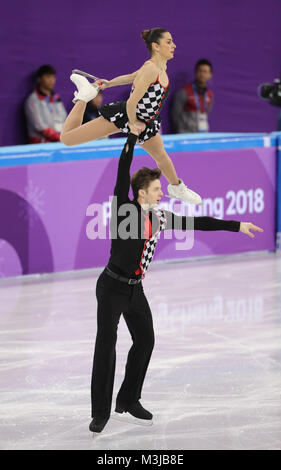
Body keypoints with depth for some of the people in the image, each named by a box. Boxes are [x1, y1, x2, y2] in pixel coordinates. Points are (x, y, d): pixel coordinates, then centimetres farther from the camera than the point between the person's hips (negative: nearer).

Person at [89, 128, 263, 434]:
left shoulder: (160, 218, 7)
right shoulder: (124, 210, -12)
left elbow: (196, 223, 12)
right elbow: (123, 173, -21)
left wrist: (237, 225, 14)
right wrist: (133, 136, -24)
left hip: (135, 289, 8)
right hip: (112, 286, -8)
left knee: (145, 340, 13)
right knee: (106, 344, -11)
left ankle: (128, 402, 26)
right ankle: (100, 412, -7)